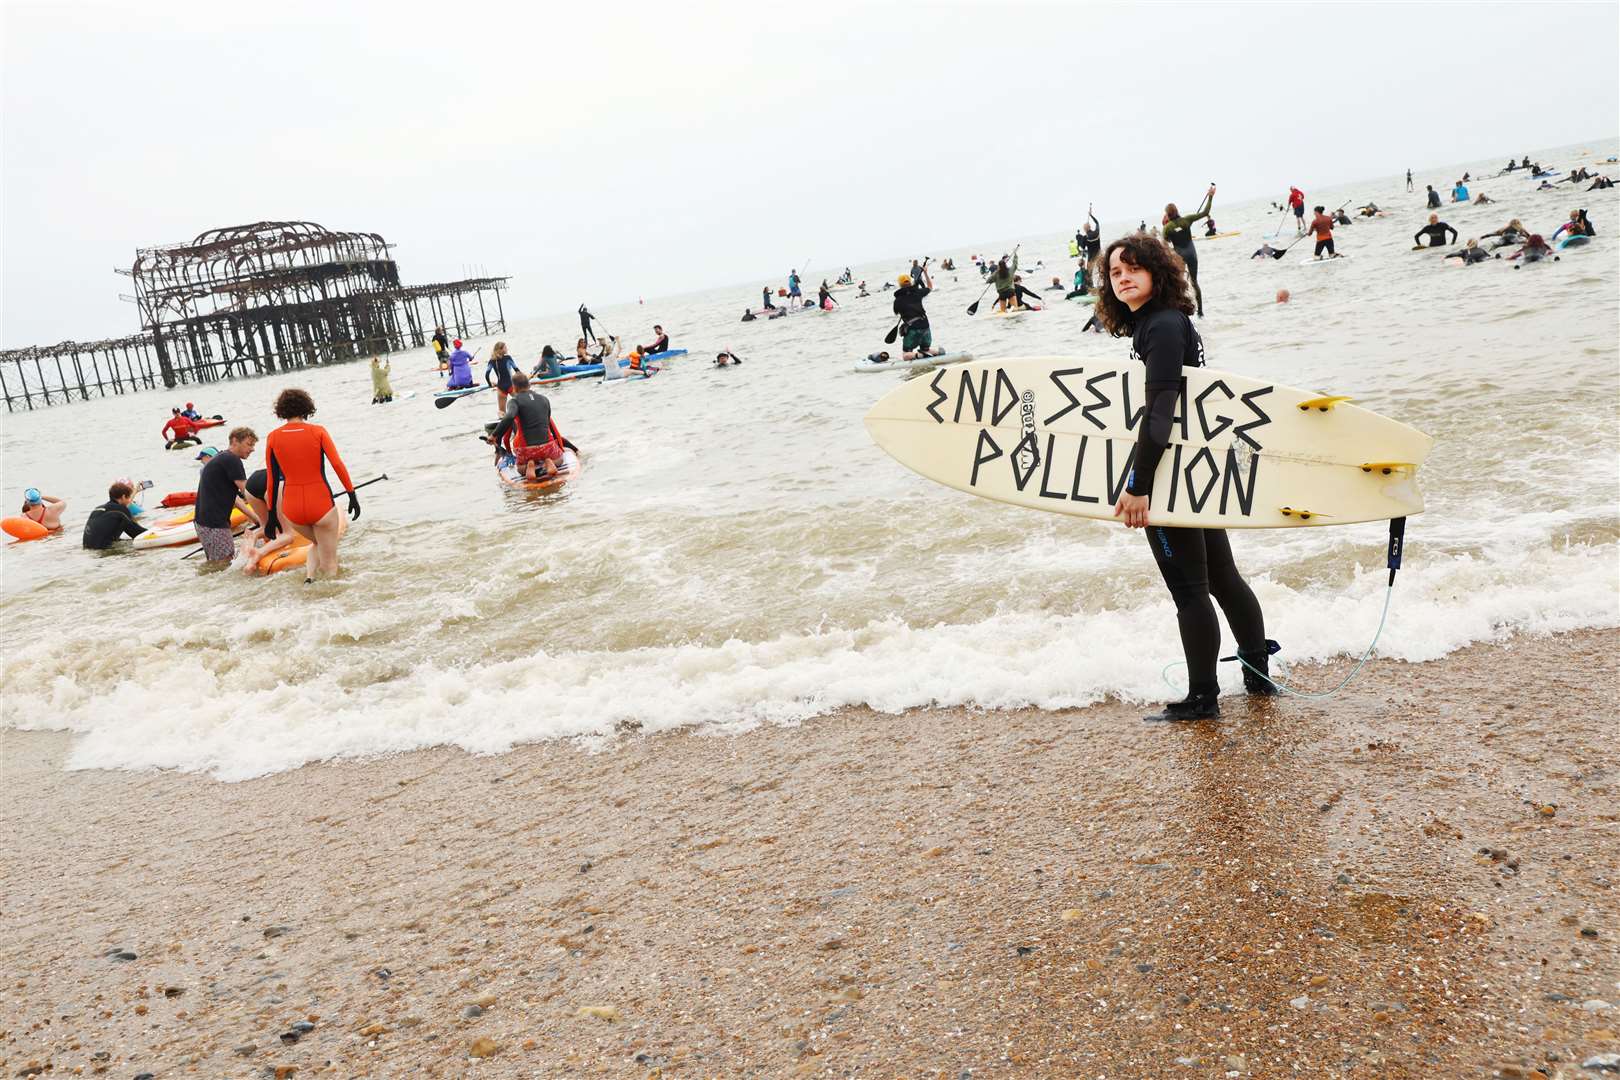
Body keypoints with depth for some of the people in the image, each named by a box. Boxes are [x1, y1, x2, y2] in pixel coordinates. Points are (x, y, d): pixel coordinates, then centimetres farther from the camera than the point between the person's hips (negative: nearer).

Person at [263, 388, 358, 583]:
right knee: (329, 565, 9)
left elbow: (272, 480, 5)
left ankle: (309, 575, 8)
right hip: (321, 505, -3)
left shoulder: (273, 437, 2)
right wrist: (352, 494, -6)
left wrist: (271, 515, 12)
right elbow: (338, 465, -13)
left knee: (317, 543, 30)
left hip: (291, 509, 3)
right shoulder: (318, 431, -4)